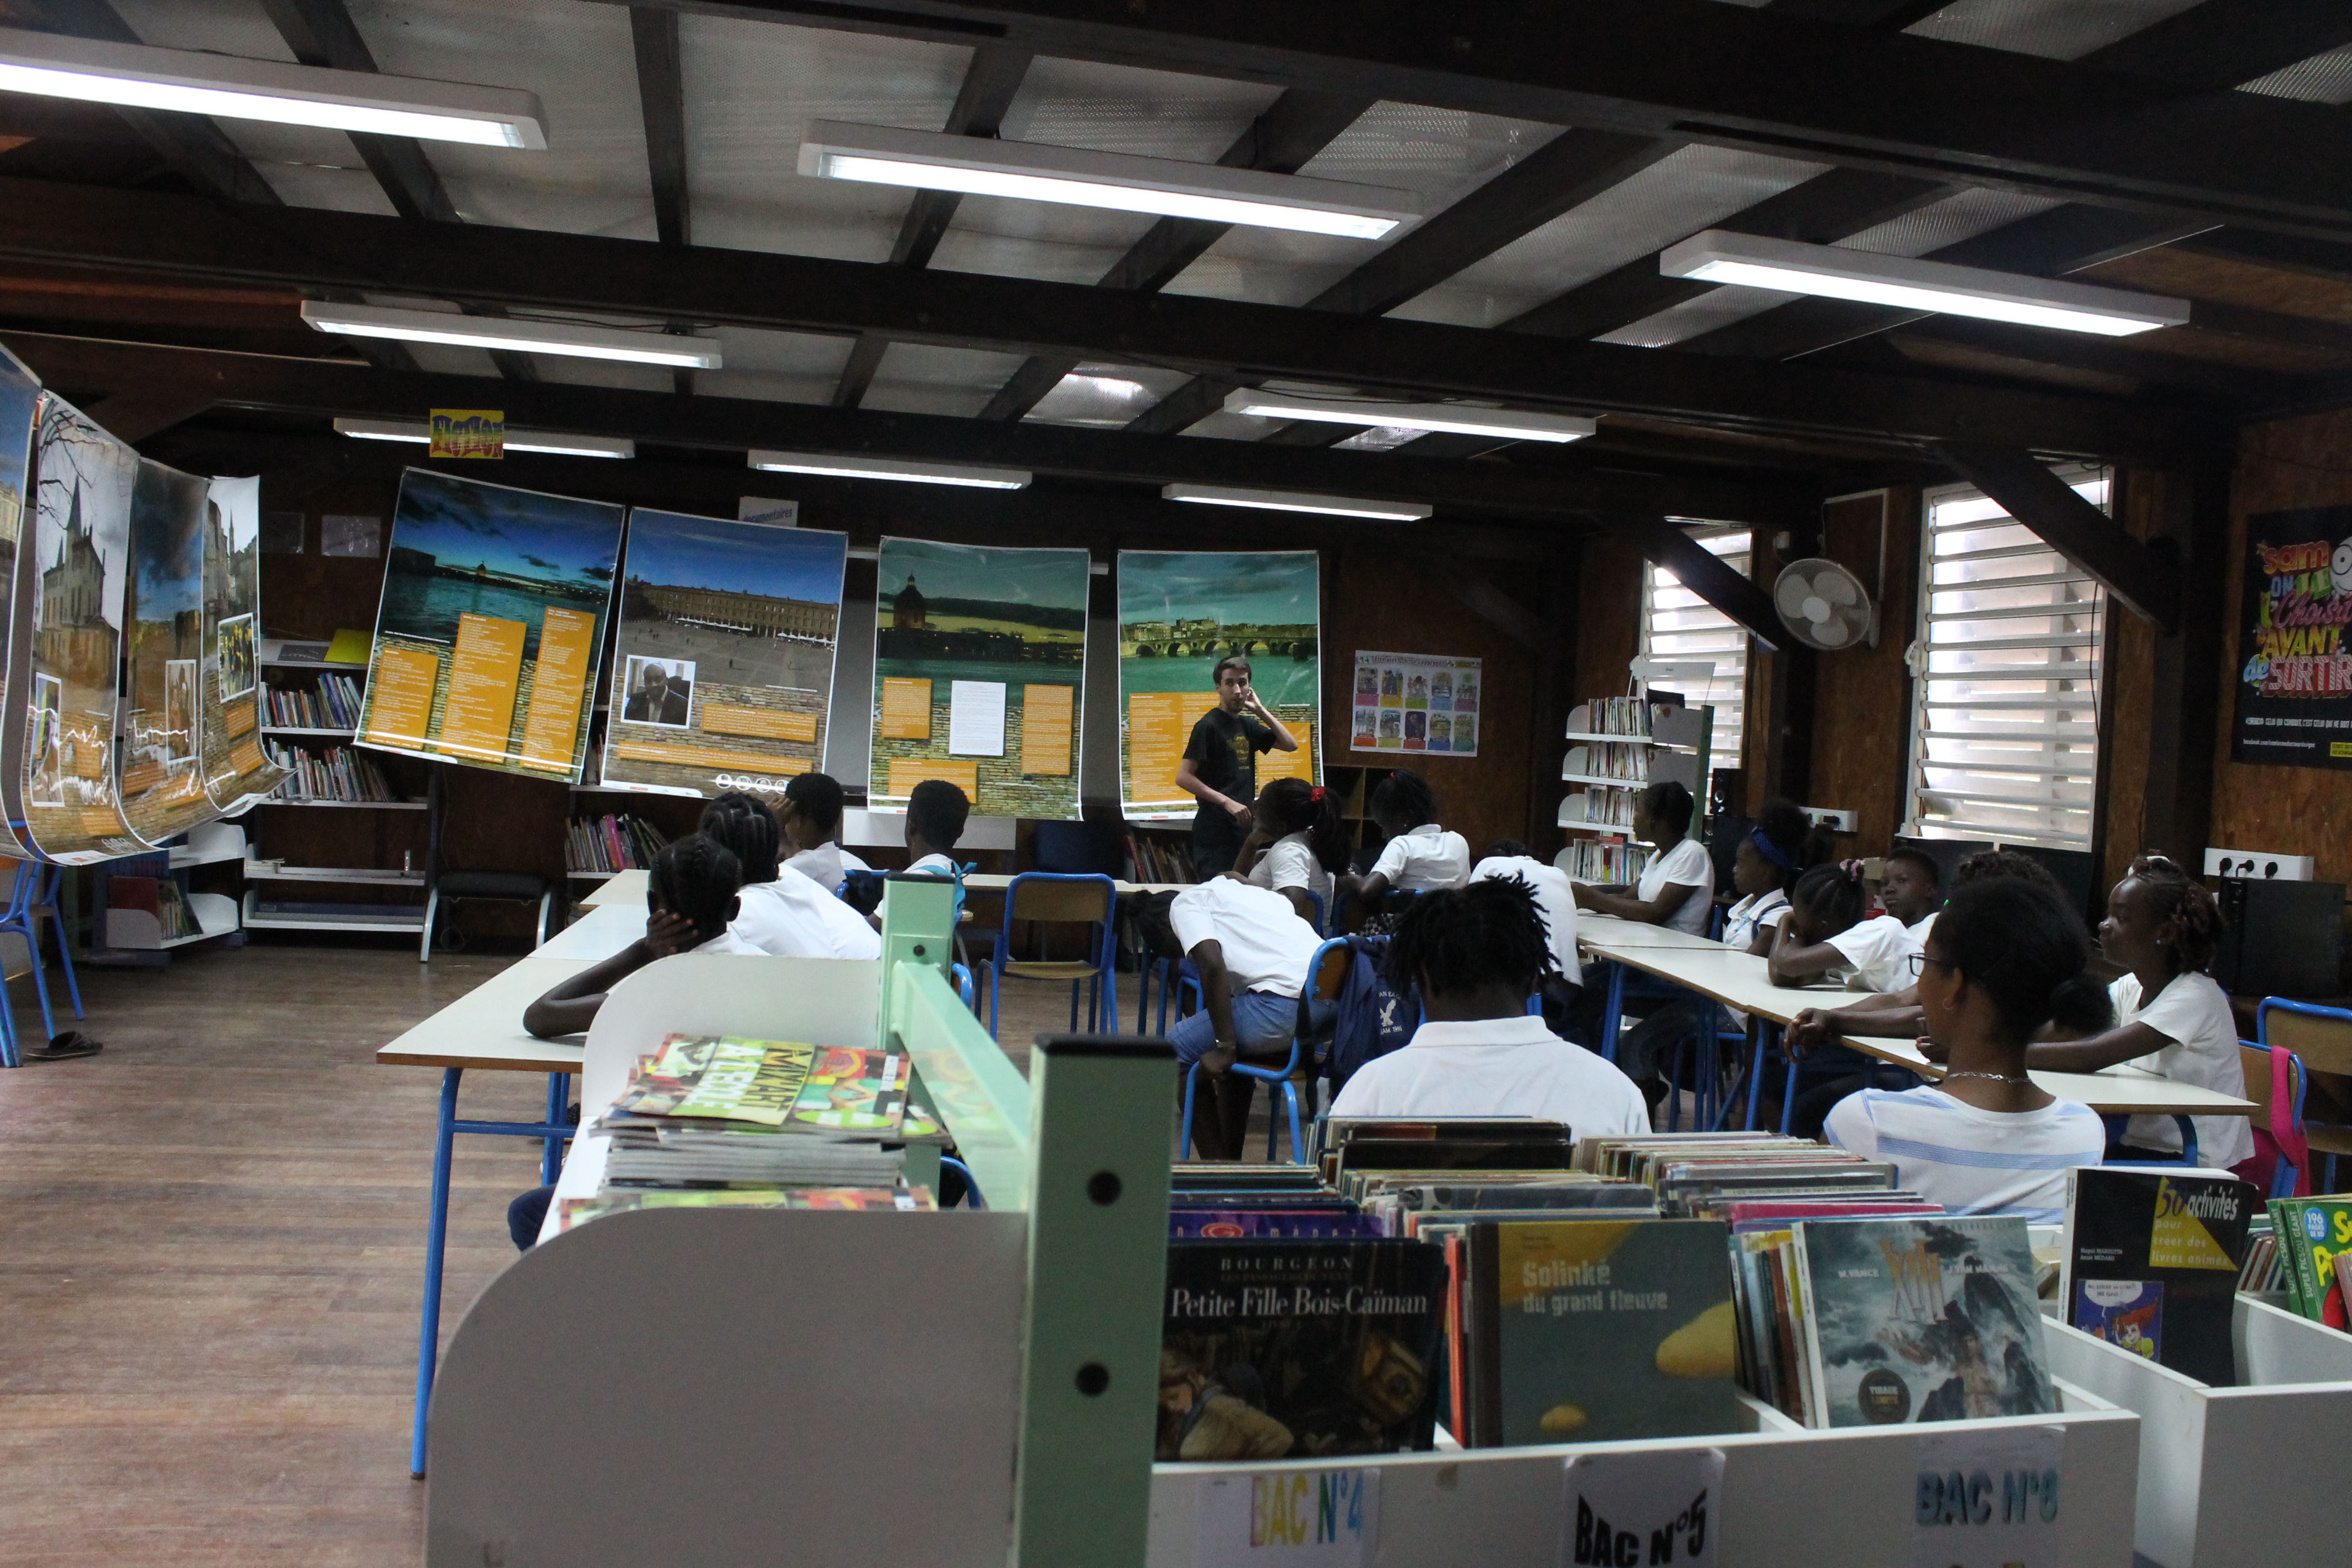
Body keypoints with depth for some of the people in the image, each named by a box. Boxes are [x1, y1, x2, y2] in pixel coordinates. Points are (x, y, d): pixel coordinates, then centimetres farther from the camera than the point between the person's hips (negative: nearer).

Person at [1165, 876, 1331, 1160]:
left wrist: (1224, 1049, -4)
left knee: (1178, 1047, 11)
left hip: (1286, 1001, -8)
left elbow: (1212, 966, -7)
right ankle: (1232, 1161, 34)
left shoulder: (1185, 903, 11)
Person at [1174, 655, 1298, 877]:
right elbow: (1183, 777, -16)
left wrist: (1260, 710, 7)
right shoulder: (1208, 725, -9)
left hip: (1241, 826, 8)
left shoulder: (1246, 725, 14)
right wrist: (1227, 802, -21)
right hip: (1215, 828, -8)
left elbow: (1290, 744, 15)